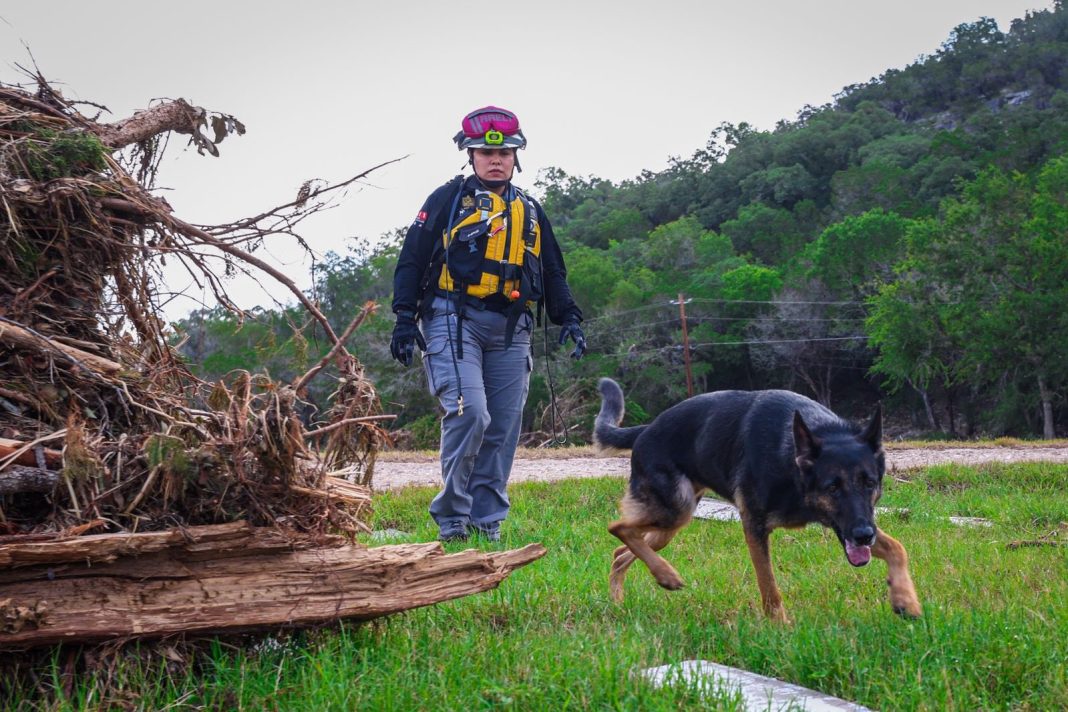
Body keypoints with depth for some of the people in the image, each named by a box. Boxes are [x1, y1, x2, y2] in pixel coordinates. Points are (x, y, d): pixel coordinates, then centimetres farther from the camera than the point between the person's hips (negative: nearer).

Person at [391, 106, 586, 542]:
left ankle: (486, 522, 8)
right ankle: (451, 518, -8)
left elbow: (553, 273, 25)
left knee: (503, 428, 1)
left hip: (510, 331, 5)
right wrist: (405, 317, -6)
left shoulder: (529, 211, 20)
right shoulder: (448, 199, 6)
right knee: (468, 412, -20)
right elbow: (412, 260, 3)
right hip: (454, 321, -5)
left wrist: (568, 318, 12)